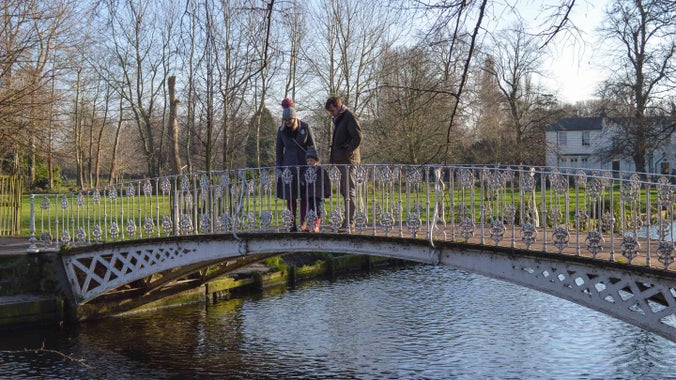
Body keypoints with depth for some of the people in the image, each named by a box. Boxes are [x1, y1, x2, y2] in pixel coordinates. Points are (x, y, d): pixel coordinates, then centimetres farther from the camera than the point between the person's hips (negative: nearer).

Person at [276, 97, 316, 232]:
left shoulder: (305, 127, -7)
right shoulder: (281, 130, -2)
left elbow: (312, 146, 0)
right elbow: (279, 150, 4)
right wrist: (279, 168, 0)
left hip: (304, 165, -1)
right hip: (289, 165, 1)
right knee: (290, 196, 0)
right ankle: (293, 225, 5)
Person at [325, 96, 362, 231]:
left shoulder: (350, 117, -9)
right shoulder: (338, 119, 20)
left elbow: (357, 137, -18)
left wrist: (347, 152, -16)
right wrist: (333, 156, 14)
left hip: (348, 160, -9)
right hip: (340, 161, 9)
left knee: (349, 191, -7)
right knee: (344, 190, 10)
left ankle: (349, 222, -5)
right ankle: (348, 221, 14)